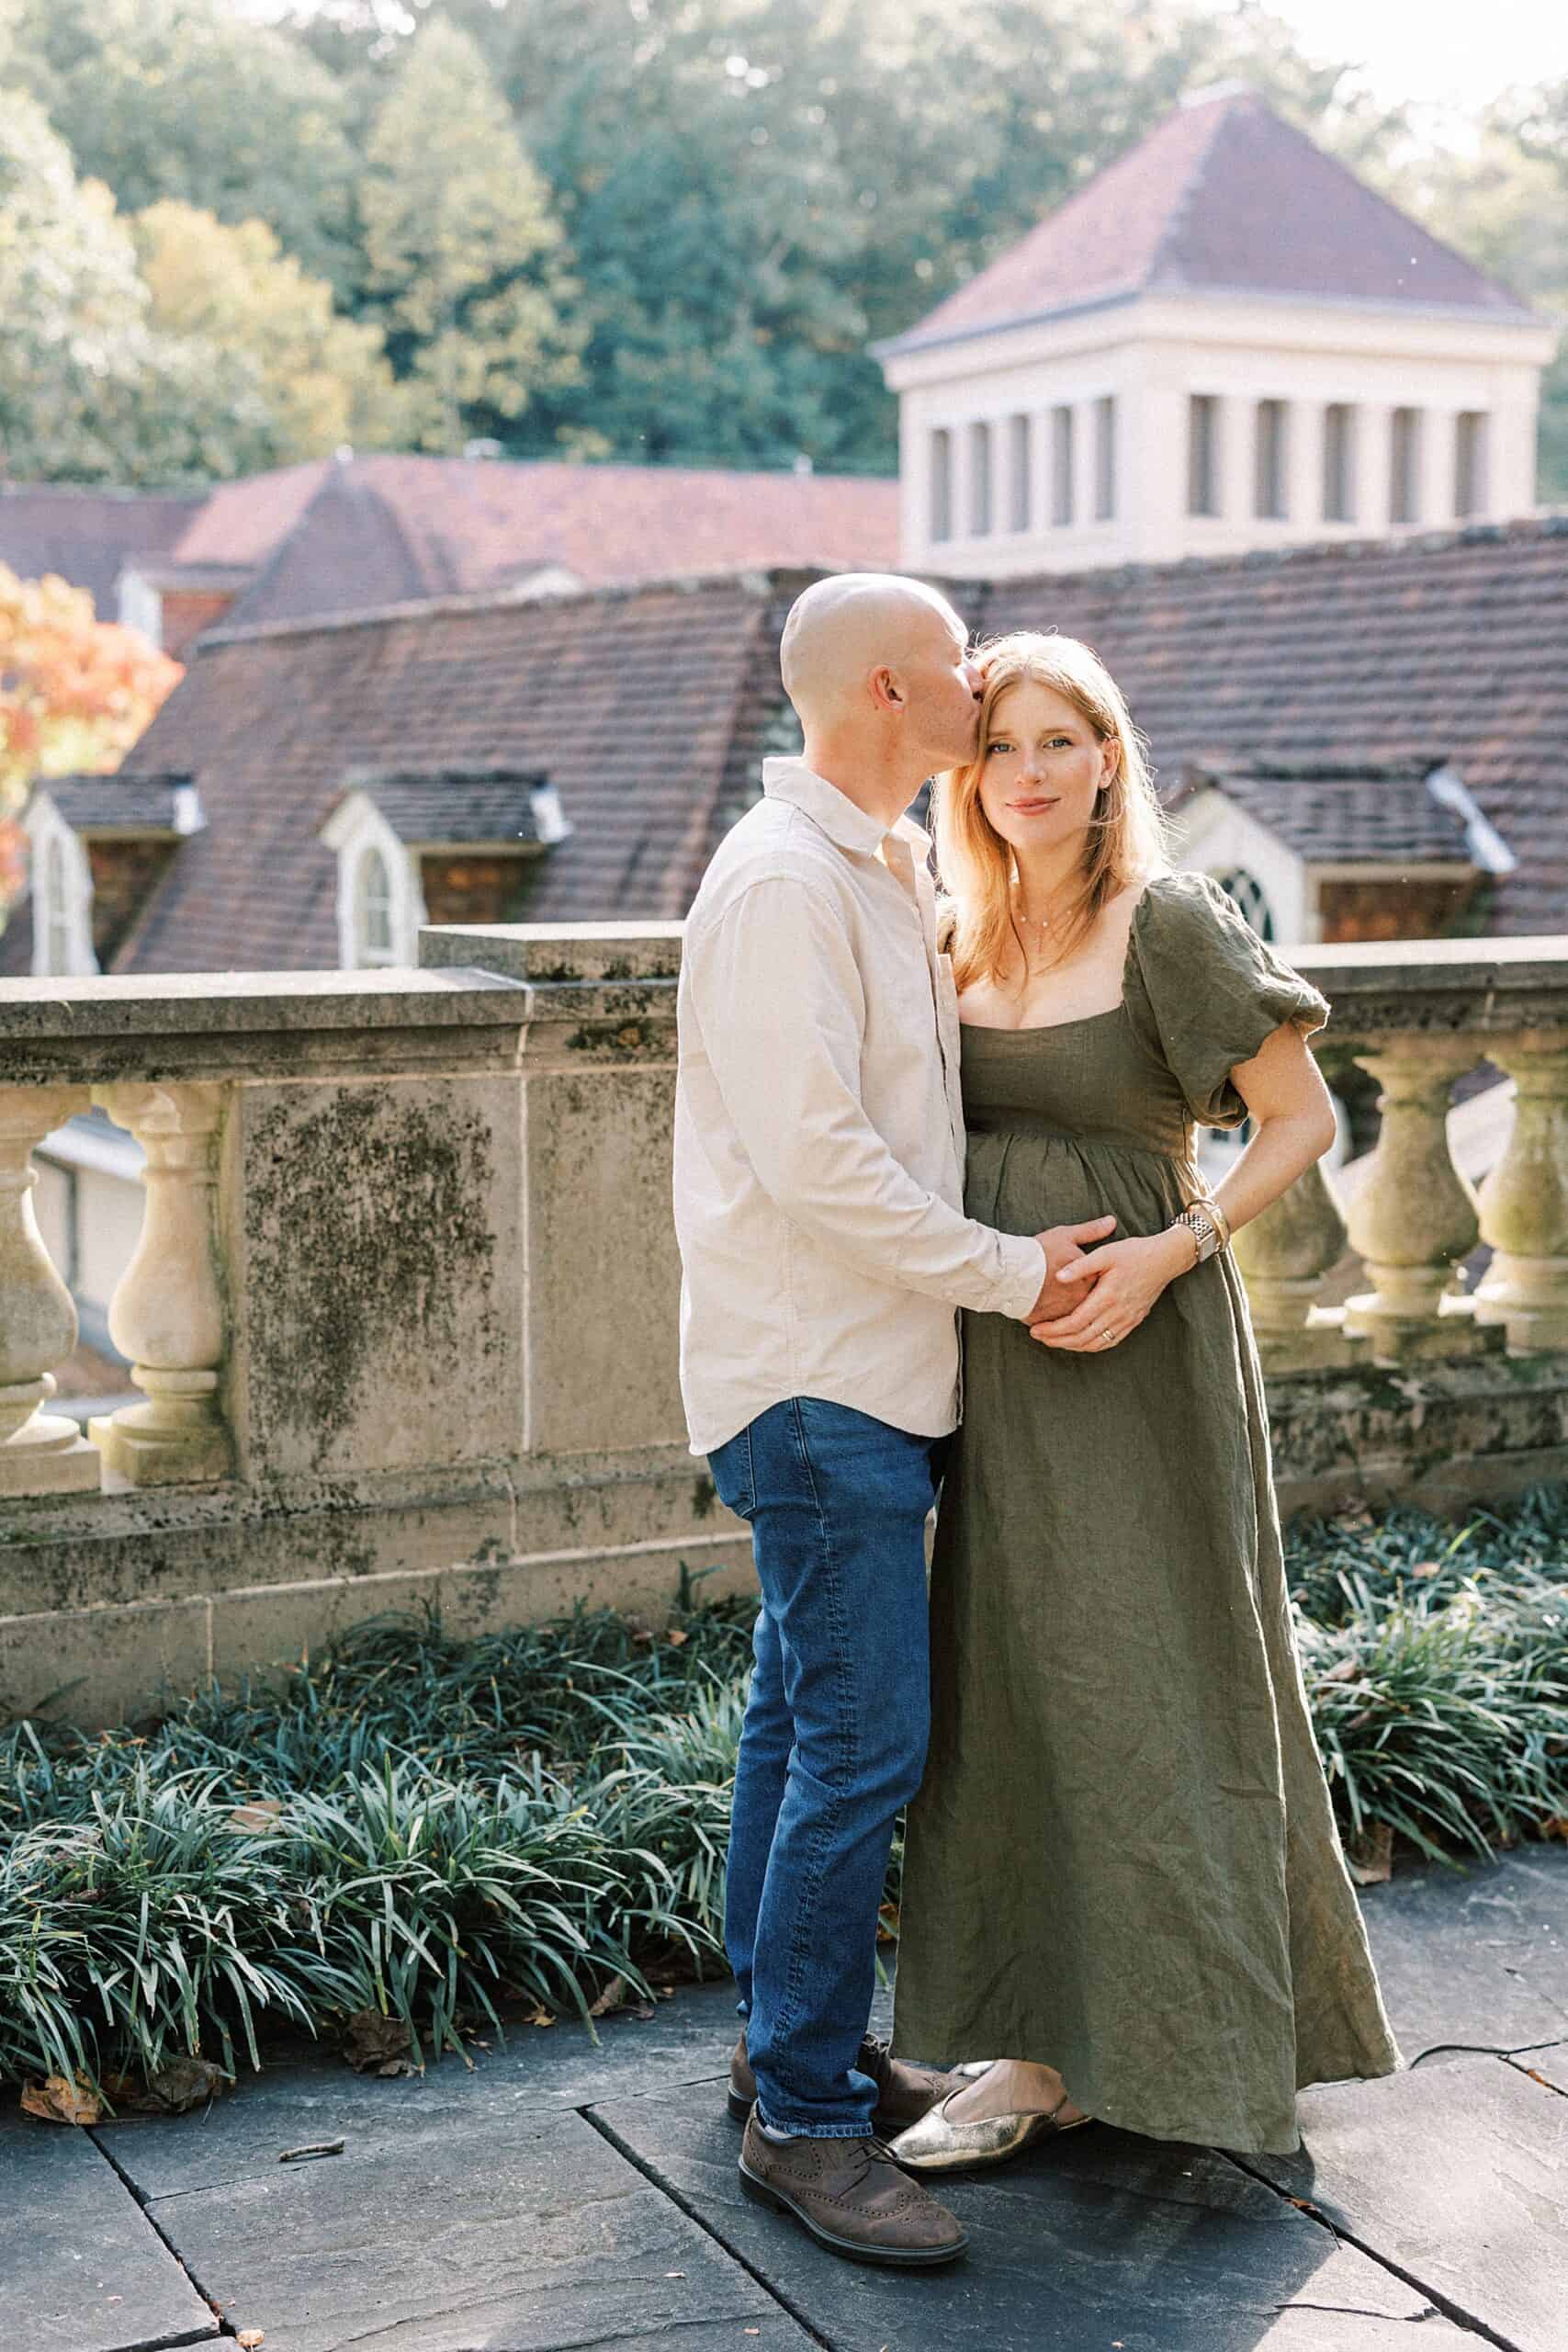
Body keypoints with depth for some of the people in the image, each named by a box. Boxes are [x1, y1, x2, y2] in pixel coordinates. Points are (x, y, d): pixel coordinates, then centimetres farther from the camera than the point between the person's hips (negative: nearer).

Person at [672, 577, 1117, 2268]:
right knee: (863, 1741, -8)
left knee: (804, 1719, 16)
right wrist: (1011, 1272, -16)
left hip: (862, 1368, 10)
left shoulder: (884, 869, 16)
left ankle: (787, 2044, 27)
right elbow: (815, 1159, -23)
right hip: (818, 1370, -10)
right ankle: (803, 2117, 1)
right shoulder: (781, 880, -16)